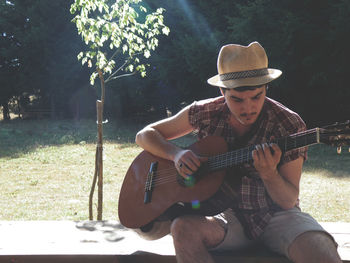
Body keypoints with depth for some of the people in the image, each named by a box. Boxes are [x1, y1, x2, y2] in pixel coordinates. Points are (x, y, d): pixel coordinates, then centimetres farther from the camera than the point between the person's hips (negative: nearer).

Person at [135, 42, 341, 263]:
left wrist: (269, 174, -30)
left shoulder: (289, 124, -9)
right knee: (184, 228, -32)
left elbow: (288, 201, -8)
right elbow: (145, 135, 5)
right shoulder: (205, 114, -3)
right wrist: (176, 153, -15)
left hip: (276, 215, -2)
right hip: (229, 215, 3)